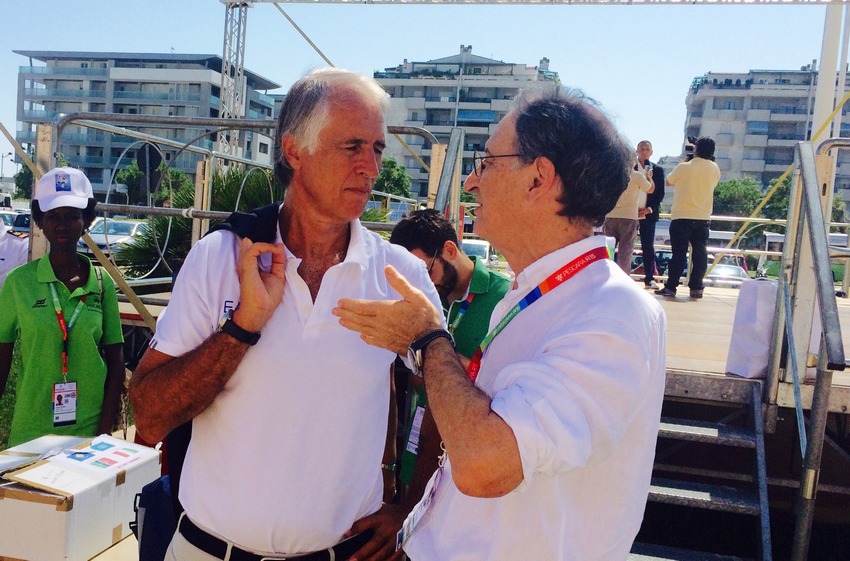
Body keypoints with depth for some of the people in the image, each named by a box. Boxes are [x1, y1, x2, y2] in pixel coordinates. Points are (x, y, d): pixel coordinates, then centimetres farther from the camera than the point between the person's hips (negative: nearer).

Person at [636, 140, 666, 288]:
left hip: (649, 213, 1)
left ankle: (649, 278, 7)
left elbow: (660, 193, 6)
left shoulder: (657, 170, 8)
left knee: (648, 246, 2)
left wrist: (650, 209, -7)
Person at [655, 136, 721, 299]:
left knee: (679, 254, -1)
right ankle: (696, 288, 7)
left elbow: (669, 181, 8)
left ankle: (670, 287, 0)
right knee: (700, 253, 7)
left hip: (682, 217, -3)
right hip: (703, 218, 3)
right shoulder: (714, 169, 2)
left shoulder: (683, 167, -9)